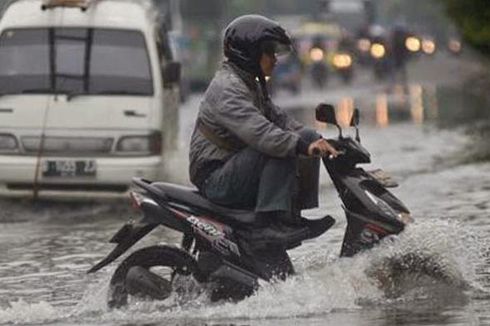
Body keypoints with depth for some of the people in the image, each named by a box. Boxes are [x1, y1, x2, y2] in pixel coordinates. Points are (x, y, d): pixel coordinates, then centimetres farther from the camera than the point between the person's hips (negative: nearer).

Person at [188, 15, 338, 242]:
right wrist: (302, 146, -37)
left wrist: (317, 141, -2)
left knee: (307, 137, 3)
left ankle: (299, 216, -3)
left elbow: (278, 118, 15)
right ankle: (273, 217, -29)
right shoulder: (227, 88, -18)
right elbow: (257, 131, -31)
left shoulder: (252, 86, 18)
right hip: (215, 178, -10)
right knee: (280, 148, -28)